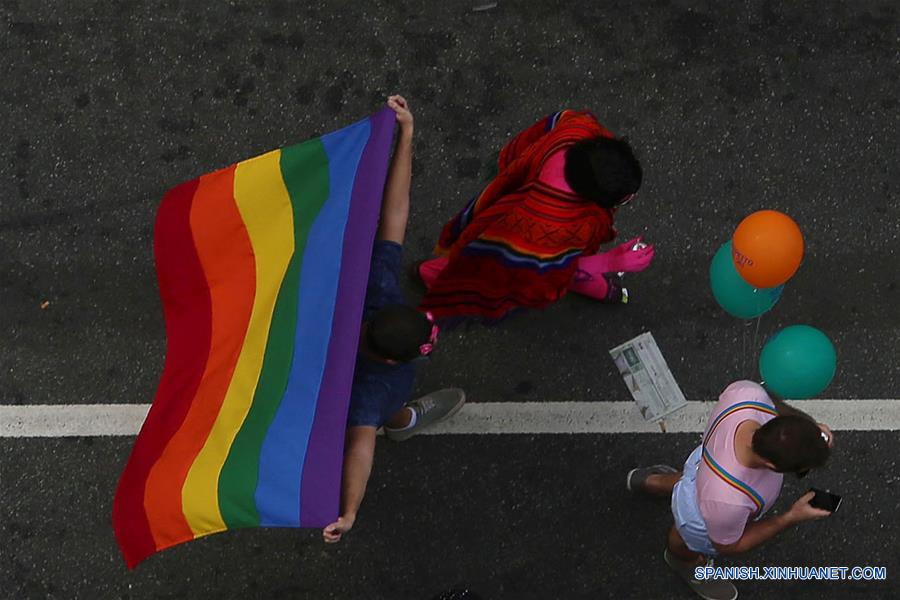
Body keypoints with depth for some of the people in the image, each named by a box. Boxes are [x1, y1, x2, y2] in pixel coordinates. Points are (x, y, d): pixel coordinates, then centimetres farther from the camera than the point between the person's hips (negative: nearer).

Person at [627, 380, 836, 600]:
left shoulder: (746, 393, -40)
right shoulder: (728, 501, -50)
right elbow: (728, 546, -24)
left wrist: (810, 424, -21)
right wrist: (792, 518, -26)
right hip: (701, 524, -5)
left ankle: (649, 482, 72)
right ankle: (682, 559, 68)